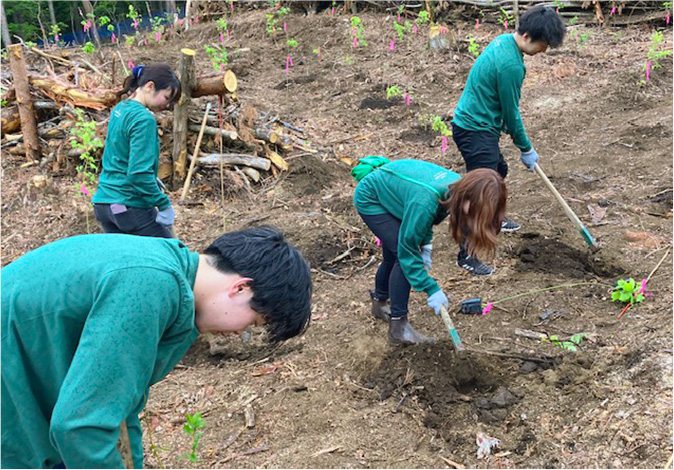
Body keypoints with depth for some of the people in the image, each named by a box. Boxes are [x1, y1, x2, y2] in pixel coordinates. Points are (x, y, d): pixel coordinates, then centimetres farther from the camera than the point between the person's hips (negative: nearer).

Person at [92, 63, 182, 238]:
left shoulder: (120, 109, 12)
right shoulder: (143, 119, -16)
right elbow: (139, 173, -23)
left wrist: (152, 179, 21)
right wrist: (164, 205, -17)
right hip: (130, 206, -9)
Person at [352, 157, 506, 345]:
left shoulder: (458, 184, -19)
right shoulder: (426, 201, -43)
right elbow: (407, 249, -30)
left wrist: (425, 246, -7)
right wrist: (432, 289, -27)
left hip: (387, 186, 8)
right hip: (369, 200, -8)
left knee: (394, 256, 18)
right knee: (403, 258, -18)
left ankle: (379, 303, 45)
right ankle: (398, 327, -9)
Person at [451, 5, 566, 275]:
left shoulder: (504, 40, 4)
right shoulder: (511, 65, -26)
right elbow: (511, 112, -15)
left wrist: (508, 125, 23)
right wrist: (526, 149, -1)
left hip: (475, 123, 11)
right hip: (475, 131, -11)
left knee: (499, 171, 28)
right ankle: (466, 256, -4)